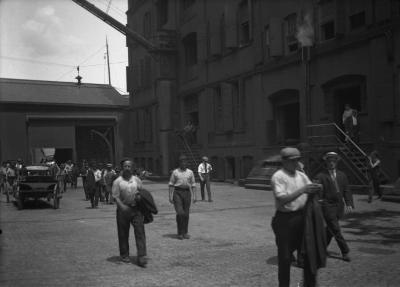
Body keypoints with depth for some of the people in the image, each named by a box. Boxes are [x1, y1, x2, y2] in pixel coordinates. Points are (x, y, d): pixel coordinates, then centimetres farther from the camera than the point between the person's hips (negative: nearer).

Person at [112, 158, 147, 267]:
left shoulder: (137, 180, 10)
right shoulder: (117, 181, 0)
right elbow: (116, 197, -5)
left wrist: (139, 196, -6)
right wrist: (122, 206, -21)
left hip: (136, 209, 2)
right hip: (123, 209, -1)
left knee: (140, 231, -7)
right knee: (123, 234, 8)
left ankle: (142, 257, -6)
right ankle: (124, 255, 25)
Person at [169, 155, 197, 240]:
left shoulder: (190, 172, 9)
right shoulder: (175, 172, 4)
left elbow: (193, 185, 9)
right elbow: (171, 184, 3)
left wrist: (194, 196, 2)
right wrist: (170, 196, -3)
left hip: (187, 192, 2)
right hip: (177, 192, -2)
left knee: (186, 214, 5)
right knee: (180, 213, -11)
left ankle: (185, 233, 17)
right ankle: (180, 233, 0)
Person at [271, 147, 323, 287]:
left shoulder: (301, 175, 11)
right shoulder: (278, 177, -9)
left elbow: (310, 192, 10)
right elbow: (282, 199, -20)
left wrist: (316, 188, -13)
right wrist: (302, 190, -26)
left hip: (301, 217, 6)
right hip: (285, 219, -6)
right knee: (285, 257, 2)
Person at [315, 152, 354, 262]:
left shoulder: (342, 175, 10)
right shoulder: (321, 176, -6)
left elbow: (346, 191, 9)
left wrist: (349, 204, -3)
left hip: (339, 206, 5)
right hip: (327, 206, -5)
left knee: (330, 229, 15)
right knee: (336, 230, -4)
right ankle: (345, 252, 4)